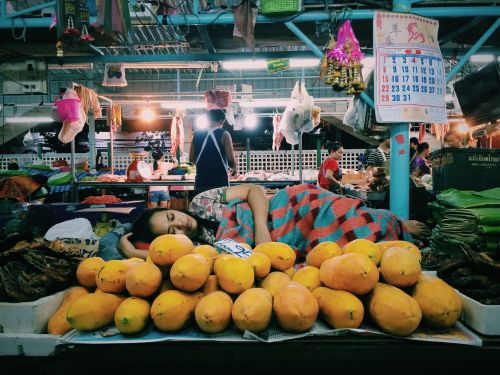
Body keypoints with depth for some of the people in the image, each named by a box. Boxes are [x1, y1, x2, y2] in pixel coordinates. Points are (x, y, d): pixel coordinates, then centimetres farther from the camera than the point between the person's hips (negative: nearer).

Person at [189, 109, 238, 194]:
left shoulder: (197, 134, 6)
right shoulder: (224, 134, -6)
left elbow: (191, 159, 11)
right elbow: (231, 160, -9)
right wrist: (235, 168, 11)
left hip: (201, 182, 4)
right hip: (220, 182, -4)